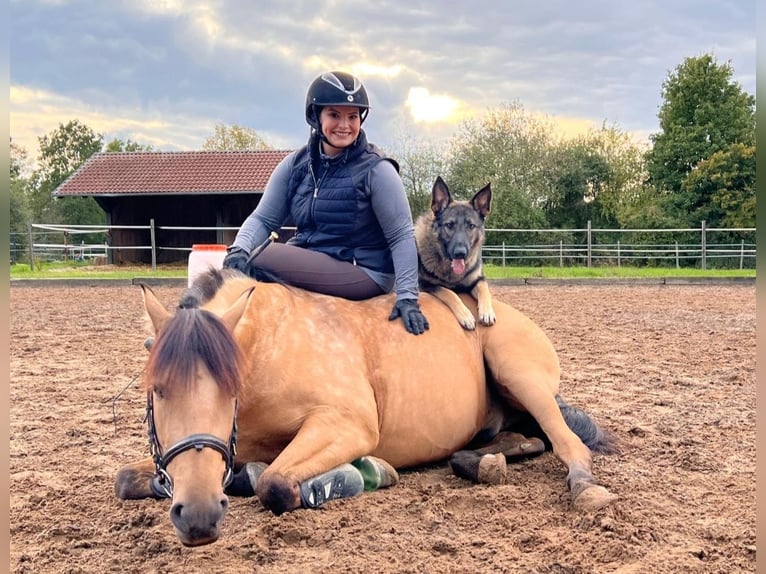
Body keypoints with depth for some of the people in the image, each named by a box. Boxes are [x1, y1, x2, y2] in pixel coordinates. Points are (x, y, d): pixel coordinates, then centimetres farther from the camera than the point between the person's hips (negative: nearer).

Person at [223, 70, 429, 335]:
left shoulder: (375, 170, -9)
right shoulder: (296, 164, 5)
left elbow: (402, 237, -9)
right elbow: (263, 218, 4)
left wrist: (407, 297, -19)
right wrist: (239, 249, -17)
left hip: (363, 274, -6)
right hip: (306, 264, 6)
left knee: (260, 258, -25)